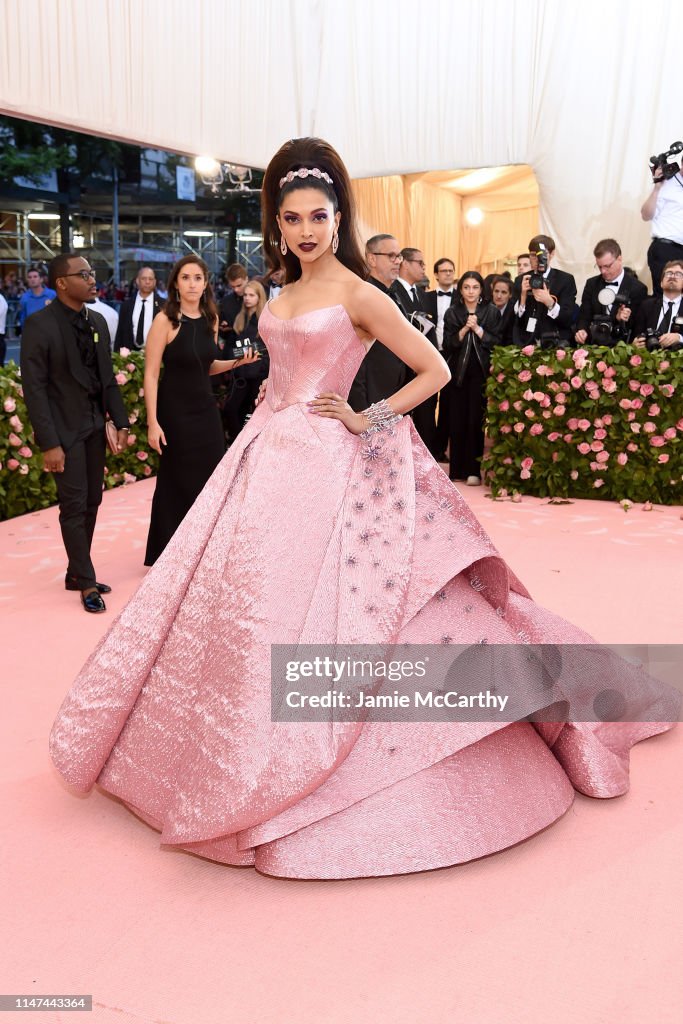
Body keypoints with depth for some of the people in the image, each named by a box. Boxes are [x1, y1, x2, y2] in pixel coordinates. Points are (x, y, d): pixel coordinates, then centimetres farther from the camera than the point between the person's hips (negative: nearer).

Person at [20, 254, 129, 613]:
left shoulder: (97, 321, 7)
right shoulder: (39, 324, -12)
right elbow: (34, 388, -14)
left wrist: (120, 422, 5)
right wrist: (49, 443, -18)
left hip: (94, 426, 7)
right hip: (64, 429, -6)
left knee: (92, 502, 11)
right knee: (74, 505, -1)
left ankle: (76, 574, 25)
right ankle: (87, 582, 11)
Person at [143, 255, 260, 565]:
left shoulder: (211, 318, 5)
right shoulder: (165, 320, -12)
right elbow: (150, 374, -14)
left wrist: (236, 362, -1)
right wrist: (152, 422, -18)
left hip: (206, 409, 5)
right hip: (175, 411, -5)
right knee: (179, 483, 5)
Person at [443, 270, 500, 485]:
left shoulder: (491, 312, 5)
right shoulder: (452, 313, 7)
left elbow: (496, 343, -2)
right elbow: (448, 345, 0)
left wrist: (477, 328, -11)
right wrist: (465, 328, -12)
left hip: (482, 372, -1)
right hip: (459, 372, 2)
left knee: (476, 420, -5)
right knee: (458, 420, 1)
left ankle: (473, 470, 0)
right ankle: (457, 468, 10)